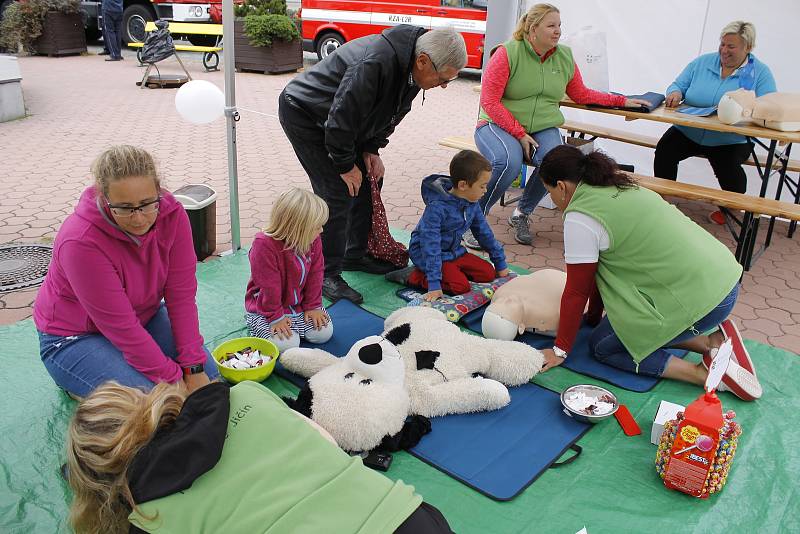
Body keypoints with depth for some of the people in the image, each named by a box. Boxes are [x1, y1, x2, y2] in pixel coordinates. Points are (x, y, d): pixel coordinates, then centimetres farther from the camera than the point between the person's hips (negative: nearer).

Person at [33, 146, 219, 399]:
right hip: (75, 337, -5)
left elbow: (181, 294, -18)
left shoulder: (172, 214, -20)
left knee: (208, 376, -3)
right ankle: (79, 388, 6)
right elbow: (121, 327, -29)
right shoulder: (80, 242, -33)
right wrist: (173, 380, -25)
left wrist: (194, 368, -21)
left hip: (144, 317, 5)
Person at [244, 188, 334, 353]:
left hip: (300, 304, 6)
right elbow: (269, 286, -25)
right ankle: (258, 327, 10)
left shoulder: (313, 240, -11)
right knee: (286, 344, -21)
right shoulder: (264, 246, -31)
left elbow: (315, 274, -2)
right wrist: (275, 317, -19)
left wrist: (313, 306, -1)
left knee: (324, 333, -5)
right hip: (265, 308, -6)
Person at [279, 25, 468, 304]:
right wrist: (346, 166, -20)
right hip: (303, 113, -9)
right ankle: (327, 275, -2)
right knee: (338, 192, -14)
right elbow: (340, 118, -32)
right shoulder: (376, 64, -36)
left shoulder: (412, 68, -7)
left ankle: (355, 255, 25)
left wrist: (372, 150, 0)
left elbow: (389, 113, 9)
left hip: (339, 121, 9)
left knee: (364, 184, 9)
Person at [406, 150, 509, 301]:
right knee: (461, 286, -24)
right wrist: (434, 284, -35)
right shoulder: (437, 207, -29)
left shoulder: (472, 204, -5)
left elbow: (484, 233, 8)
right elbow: (431, 245, -32)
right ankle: (416, 276, -11)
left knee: (488, 273, -3)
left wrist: (501, 264, 13)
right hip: (425, 253, -8)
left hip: (453, 251, 8)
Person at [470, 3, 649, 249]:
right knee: (509, 162, -36)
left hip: (543, 128, 4)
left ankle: (521, 214, -4)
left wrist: (621, 101, 19)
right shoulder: (507, 53, -6)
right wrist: (519, 134, -15)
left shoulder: (565, 57, 9)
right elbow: (490, 102, -10)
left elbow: (581, 94, 22)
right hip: (499, 126, -4)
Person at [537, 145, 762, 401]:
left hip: (699, 299, -9)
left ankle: (704, 373, -3)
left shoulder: (580, 218, -13)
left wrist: (560, 350, 6)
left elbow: (576, 291, -6)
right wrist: (594, 317, 29)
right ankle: (713, 339, 12)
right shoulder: (618, 189, 14)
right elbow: (601, 269, 21)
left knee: (603, 346, 5)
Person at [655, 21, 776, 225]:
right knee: (664, 150, -24)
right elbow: (678, 85, 10)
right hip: (688, 131, 3)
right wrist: (675, 93, -16)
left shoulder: (761, 73, 1)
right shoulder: (703, 62, 10)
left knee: (728, 166, -30)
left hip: (731, 139, -2)